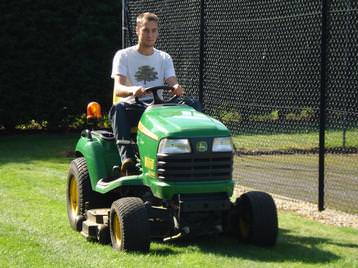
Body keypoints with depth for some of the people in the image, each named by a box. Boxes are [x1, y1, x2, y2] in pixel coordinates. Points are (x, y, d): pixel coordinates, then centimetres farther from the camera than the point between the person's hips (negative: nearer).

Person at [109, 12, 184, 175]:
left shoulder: (164, 58, 14)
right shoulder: (123, 56, 3)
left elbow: (172, 83, -2)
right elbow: (118, 88, -12)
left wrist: (177, 88, -29)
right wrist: (132, 90, -37)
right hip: (131, 108, -2)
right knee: (118, 108, -38)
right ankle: (126, 158, -47)